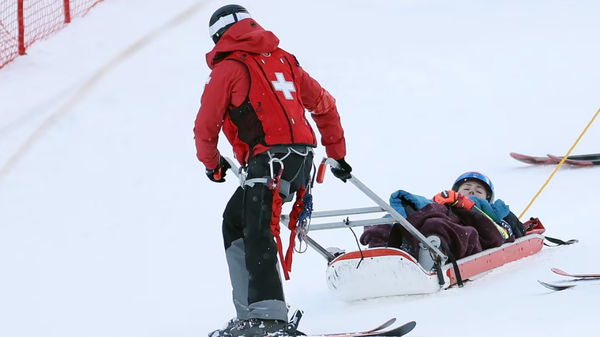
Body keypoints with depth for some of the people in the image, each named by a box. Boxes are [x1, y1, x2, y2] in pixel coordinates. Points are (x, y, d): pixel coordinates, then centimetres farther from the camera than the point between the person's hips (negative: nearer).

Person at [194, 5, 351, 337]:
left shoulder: (227, 68, 2)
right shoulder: (283, 60, 22)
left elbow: (205, 126, 4)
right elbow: (324, 104, 26)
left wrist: (212, 164, 23)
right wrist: (337, 154, 32)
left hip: (270, 159, -8)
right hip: (301, 156, 8)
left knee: (256, 236, -18)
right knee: (234, 222, 17)